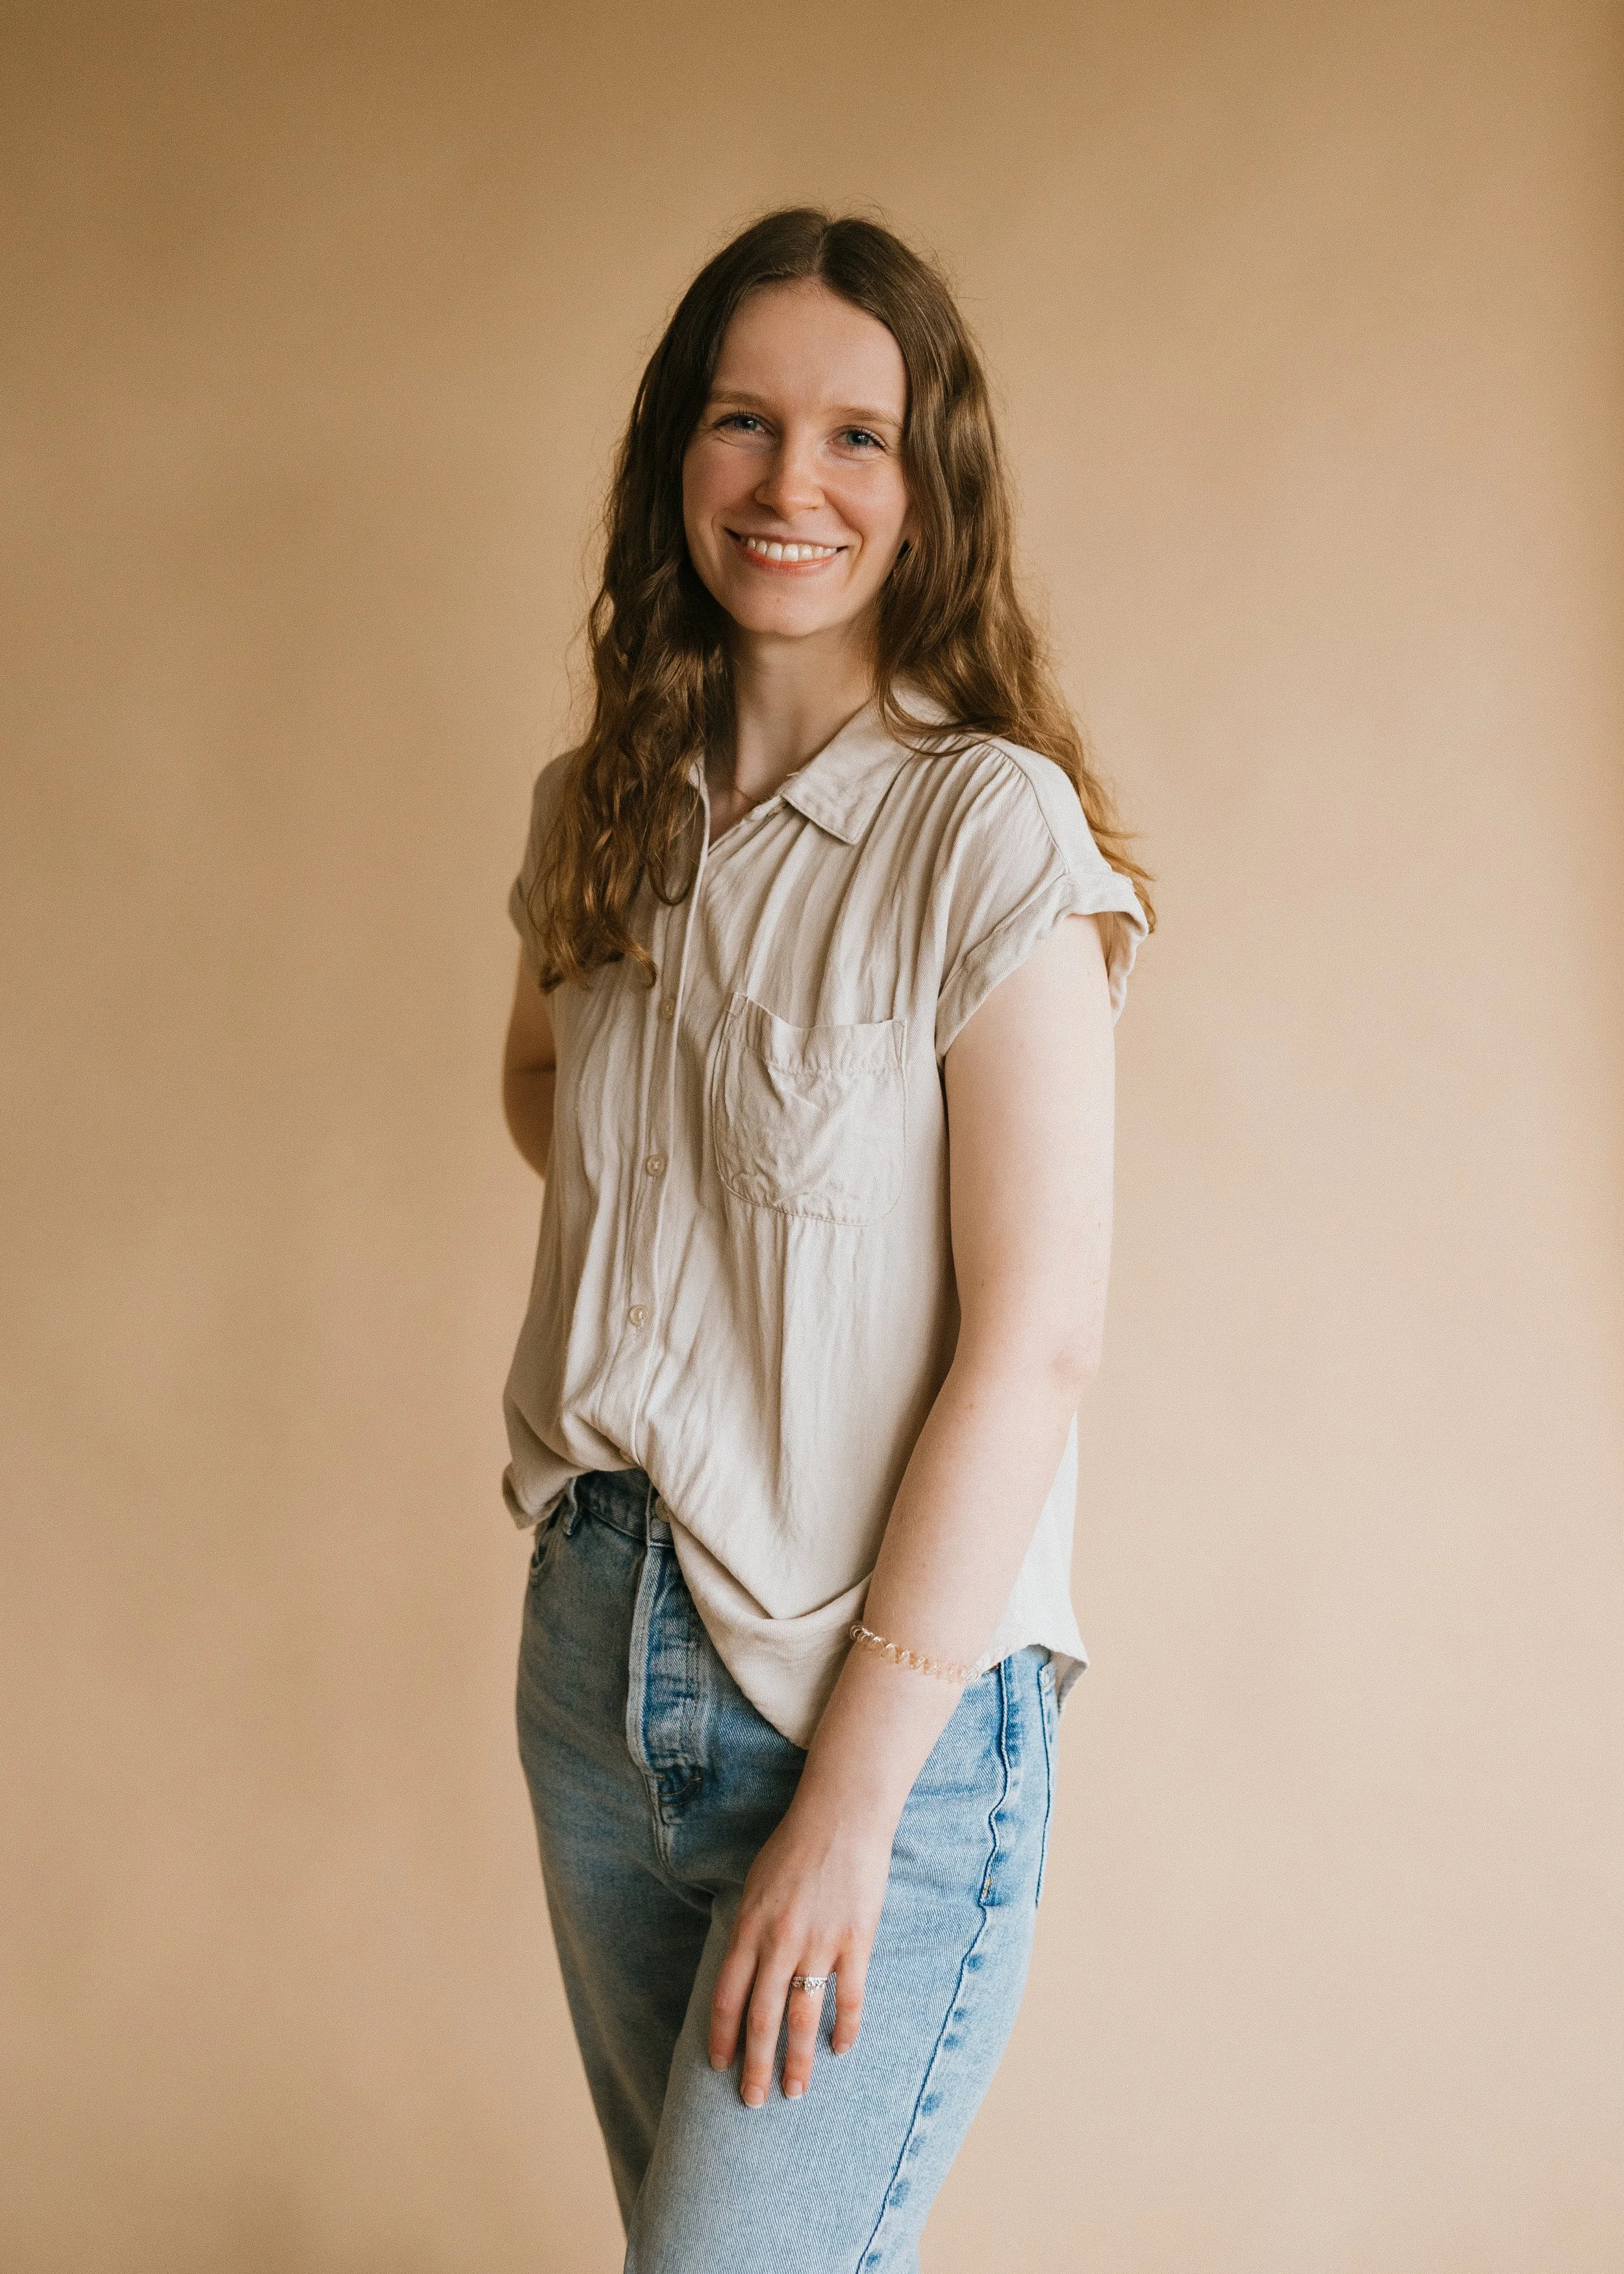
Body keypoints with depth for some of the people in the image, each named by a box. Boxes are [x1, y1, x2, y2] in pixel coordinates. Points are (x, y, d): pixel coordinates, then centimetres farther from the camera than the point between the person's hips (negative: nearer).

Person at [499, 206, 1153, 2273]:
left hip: (893, 1694, -6)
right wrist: (664, 1212, 4)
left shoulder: (992, 826, -13)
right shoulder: (597, 809, 5)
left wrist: (855, 1797, -16)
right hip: (594, 1640, 6)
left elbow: (1034, 1339, -16)